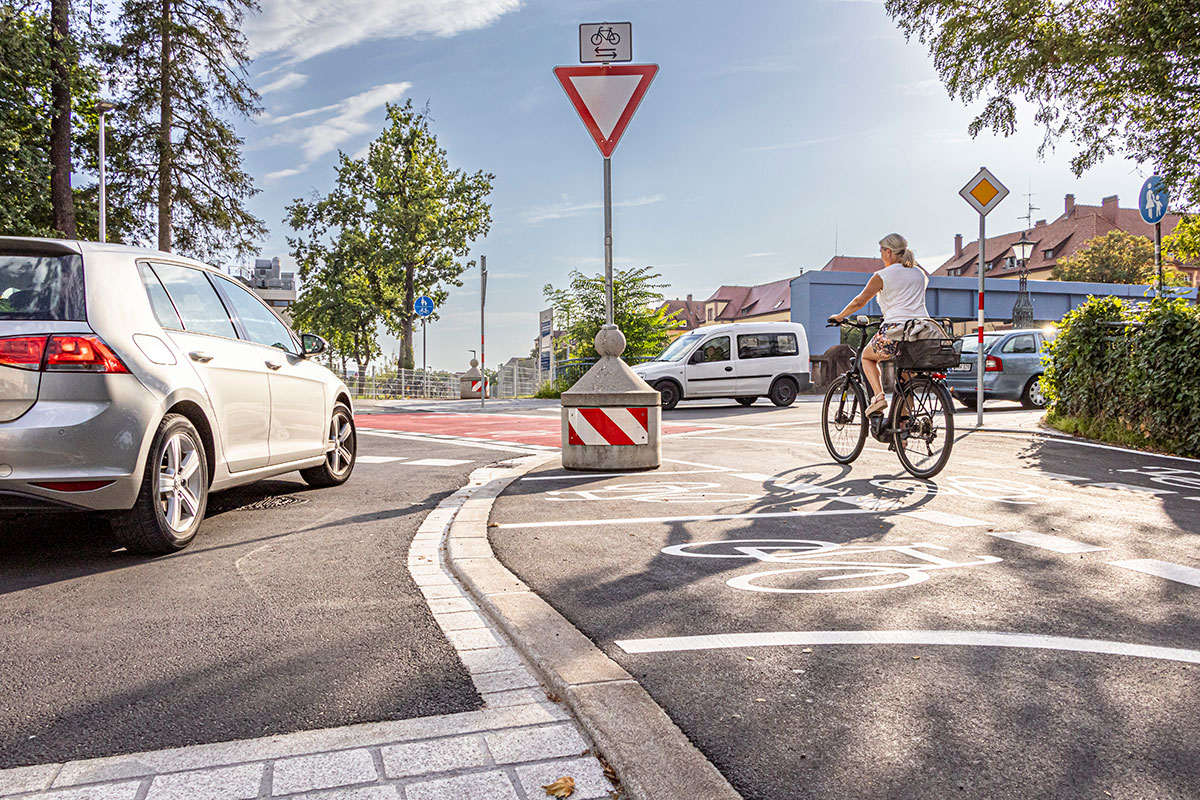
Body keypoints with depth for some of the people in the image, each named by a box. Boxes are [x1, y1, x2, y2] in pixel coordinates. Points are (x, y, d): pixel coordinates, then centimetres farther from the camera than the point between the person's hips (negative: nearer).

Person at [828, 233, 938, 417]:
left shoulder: (883, 276, 1)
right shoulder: (920, 273, 18)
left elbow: (859, 301, 6)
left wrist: (839, 317, 21)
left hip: (895, 332, -5)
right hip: (922, 334, 5)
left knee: (867, 356, 22)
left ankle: (878, 396, 0)